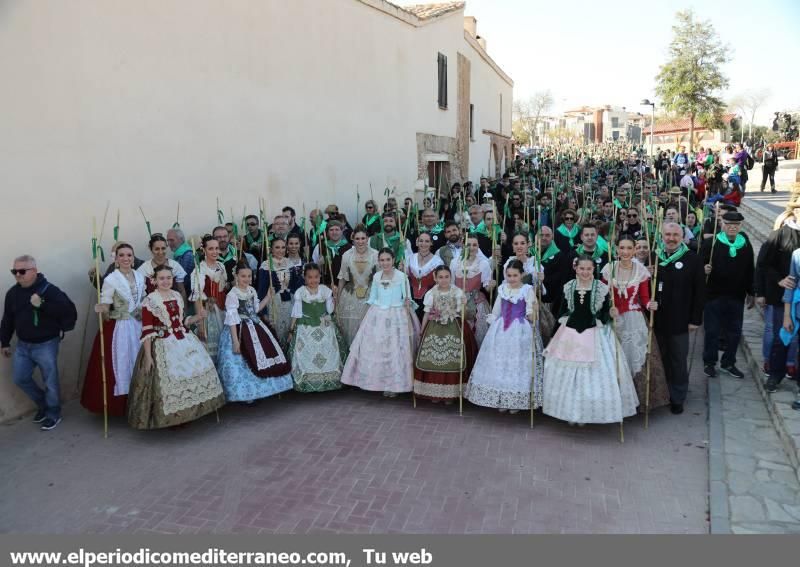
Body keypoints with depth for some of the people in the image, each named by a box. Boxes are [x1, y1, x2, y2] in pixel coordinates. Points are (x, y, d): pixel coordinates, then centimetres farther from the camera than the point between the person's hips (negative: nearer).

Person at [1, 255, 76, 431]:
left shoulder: (49, 290, -17)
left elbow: (69, 310, -26)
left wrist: (42, 305, -31)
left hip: (46, 345, -6)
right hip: (23, 345, 6)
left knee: (50, 381, 4)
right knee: (19, 378, 13)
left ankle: (53, 414, 23)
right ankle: (43, 404, 35)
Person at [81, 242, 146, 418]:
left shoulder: (140, 277, 4)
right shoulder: (110, 280, -12)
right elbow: (105, 307, -15)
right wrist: (101, 309, -34)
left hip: (138, 326, 6)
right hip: (118, 328, -5)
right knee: (120, 364, -3)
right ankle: (119, 403, 10)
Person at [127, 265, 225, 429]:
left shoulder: (177, 296, 9)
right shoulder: (150, 300, -10)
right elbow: (147, 331, -12)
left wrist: (199, 317, 2)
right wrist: (148, 356, -15)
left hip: (185, 342, 7)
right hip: (164, 346, -7)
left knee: (197, 371, 7)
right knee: (170, 380, -7)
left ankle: (188, 412, 22)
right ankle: (172, 416, 13)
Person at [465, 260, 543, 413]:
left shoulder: (528, 290, -7)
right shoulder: (502, 288, 6)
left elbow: (530, 315, -10)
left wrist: (532, 314, -30)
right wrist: (491, 325, 14)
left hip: (520, 331, -5)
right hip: (501, 329, 5)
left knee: (517, 364, -1)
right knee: (499, 363, 8)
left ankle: (516, 401, 12)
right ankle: (501, 399, 21)